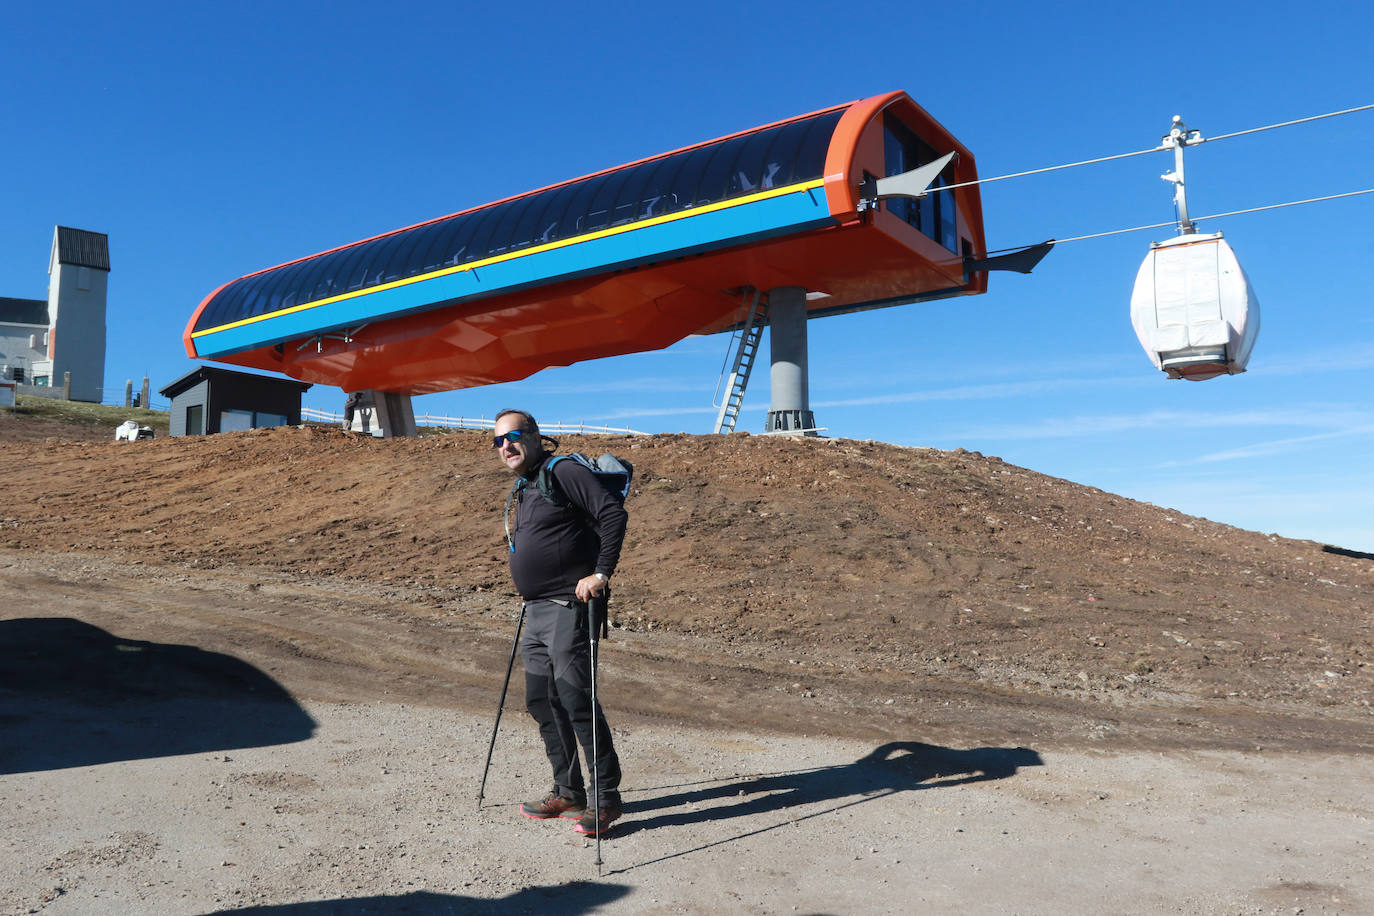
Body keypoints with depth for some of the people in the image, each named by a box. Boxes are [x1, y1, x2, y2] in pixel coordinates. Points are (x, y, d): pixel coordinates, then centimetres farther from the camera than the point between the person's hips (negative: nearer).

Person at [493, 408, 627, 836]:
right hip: (537, 610, 10)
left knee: (575, 699, -10)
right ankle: (568, 792, 25)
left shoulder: (564, 473, -10)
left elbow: (613, 513, -18)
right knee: (542, 701, 13)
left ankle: (607, 797, 3)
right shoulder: (523, 488, 18)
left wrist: (601, 573, -23)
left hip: (569, 607, -10)